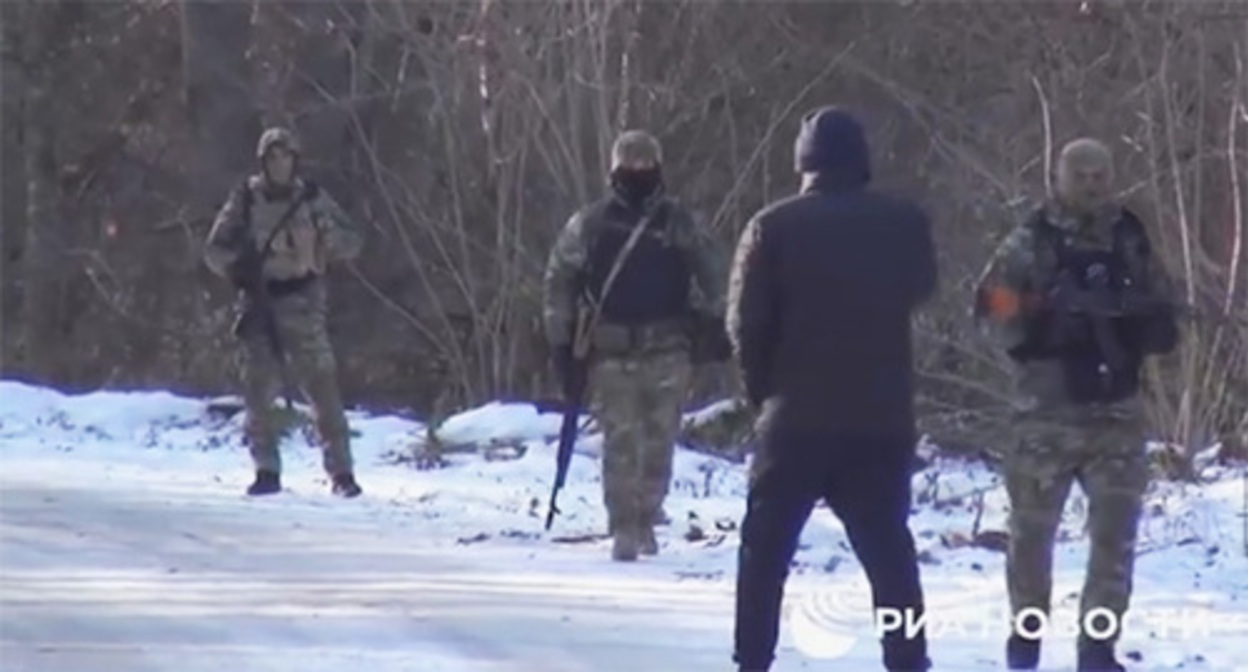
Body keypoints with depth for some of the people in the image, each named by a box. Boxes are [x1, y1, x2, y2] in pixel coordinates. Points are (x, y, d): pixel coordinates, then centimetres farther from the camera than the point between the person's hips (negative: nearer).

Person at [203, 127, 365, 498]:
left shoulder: (311, 198, 5)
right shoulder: (245, 199, 5)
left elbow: (353, 242, 4)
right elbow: (214, 249, 8)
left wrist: (327, 233, -18)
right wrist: (237, 267, -13)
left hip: (302, 301, -1)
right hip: (259, 302, 1)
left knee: (322, 385, -8)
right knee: (258, 387, -2)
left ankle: (341, 471, -6)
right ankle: (266, 470, 7)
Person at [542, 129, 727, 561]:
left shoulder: (677, 222, 8)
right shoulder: (590, 225, 3)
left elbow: (708, 278, 16)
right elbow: (560, 280, 7)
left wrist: (717, 325, 11)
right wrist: (561, 343, 4)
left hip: (668, 349, 1)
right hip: (612, 351, -1)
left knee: (659, 440, 2)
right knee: (621, 441, -6)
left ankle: (647, 521, 16)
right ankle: (624, 529, -1)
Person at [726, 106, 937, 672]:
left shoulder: (775, 226, -8)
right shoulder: (905, 224, 1)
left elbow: (745, 321, -8)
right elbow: (920, 291, 18)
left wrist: (764, 390, 4)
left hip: (795, 416, -2)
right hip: (882, 418, 2)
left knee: (765, 546, 7)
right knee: (887, 547, 9)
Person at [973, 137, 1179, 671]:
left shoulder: (1132, 243, 9)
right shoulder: (1030, 243, -3)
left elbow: (1159, 322, 15)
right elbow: (995, 309, -10)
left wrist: (1146, 320, -8)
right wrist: (1050, 316, -23)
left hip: (1117, 411, 3)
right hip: (1047, 410, -3)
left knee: (1115, 530, -2)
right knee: (1033, 526, 8)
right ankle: (1027, 629, 27)